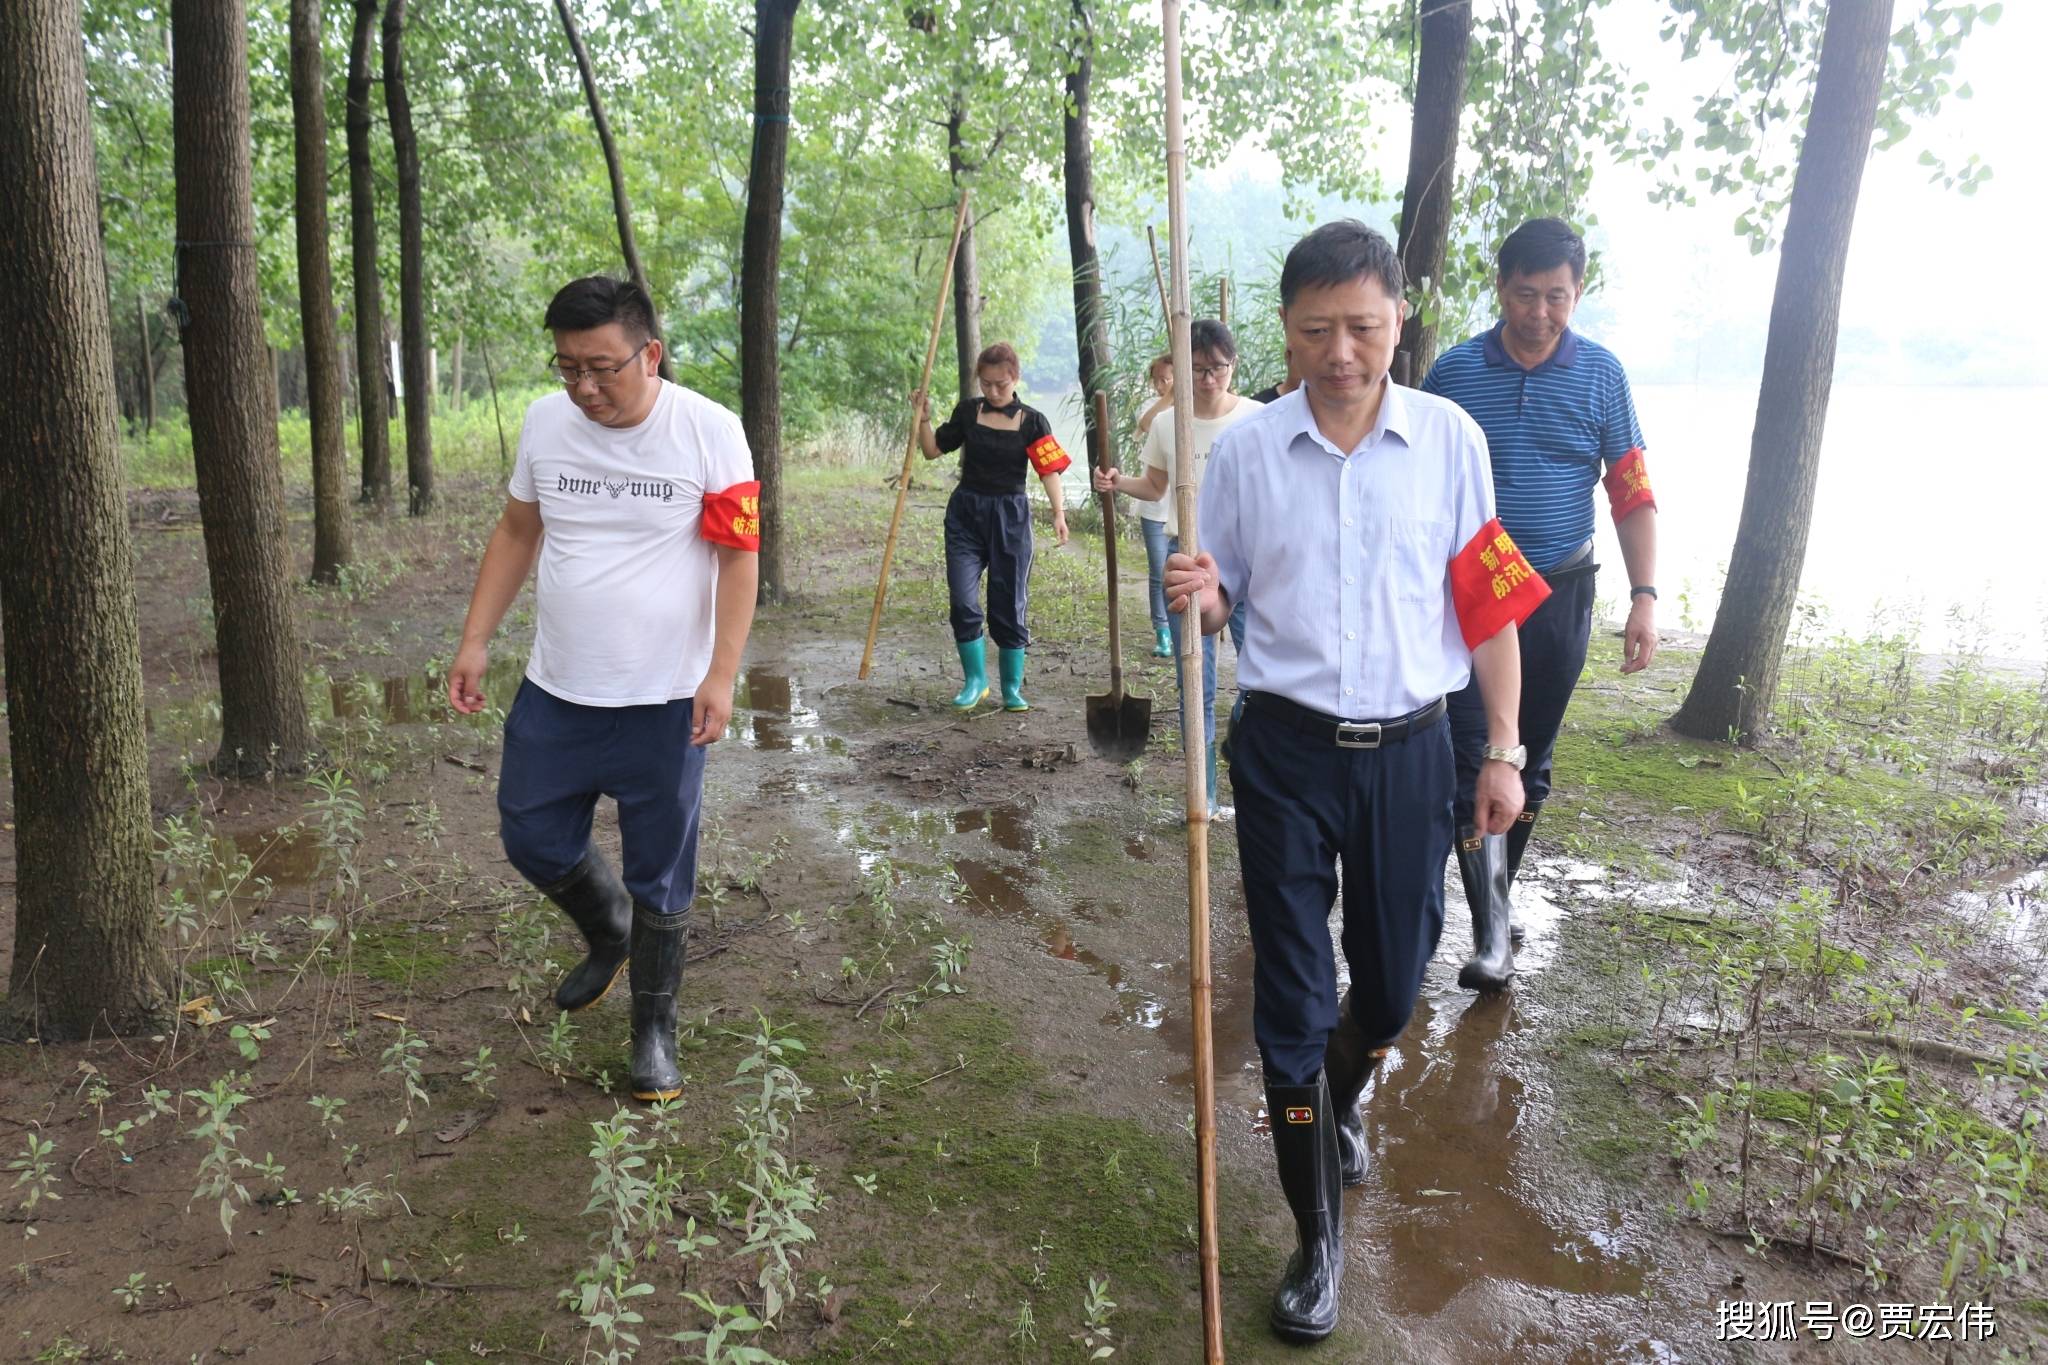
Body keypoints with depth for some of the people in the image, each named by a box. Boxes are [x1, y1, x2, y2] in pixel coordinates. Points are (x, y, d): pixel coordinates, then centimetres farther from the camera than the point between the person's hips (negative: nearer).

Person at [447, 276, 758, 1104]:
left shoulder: (709, 432, -12)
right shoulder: (544, 422, 0)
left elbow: (739, 555, -9)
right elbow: (516, 534, 11)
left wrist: (721, 676, -16)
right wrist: (475, 643, 6)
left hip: (663, 702, -4)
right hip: (554, 692, 5)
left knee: (659, 878, 6)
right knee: (532, 840, 15)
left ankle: (655, 1030, 26)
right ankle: (608, 938, 45)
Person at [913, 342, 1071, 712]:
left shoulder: (1031, 421, -3)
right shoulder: (967, 411, 4)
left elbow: (1049, 469, -10)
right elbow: (933, 450, 12)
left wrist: (1058, 513, -24)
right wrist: (923, 418, -5)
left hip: (1010, 516, -2)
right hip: (966, 513, 2)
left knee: (1008, 605, 3)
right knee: (962, 601, -7)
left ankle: (1013, 688, 16)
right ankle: (976, 680, 10)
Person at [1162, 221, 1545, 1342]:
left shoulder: (1449, 439, -3)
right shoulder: (1245, 450, -3)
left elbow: (1491, 602, 2)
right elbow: (1220, 608, 4)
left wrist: (1503, 751, 1)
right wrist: (1196, 598, -19)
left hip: (1408, 750, 1)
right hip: (1287, 753, -1)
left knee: (1393, 981, 14)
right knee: (1294, 998, 4)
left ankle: (1340, 1104, 50)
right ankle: (1319, 1239, 22)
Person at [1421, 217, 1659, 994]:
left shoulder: (1601, 375, 0)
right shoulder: (1455, 373, -2)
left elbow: (1632, 493, 2)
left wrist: (1644, 596, -7)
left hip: (1561, 594, 2)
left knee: (1531, 761, 12)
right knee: (1473, 757, -10)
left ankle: (1497, 893, 30)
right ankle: (1492, 934, -7)